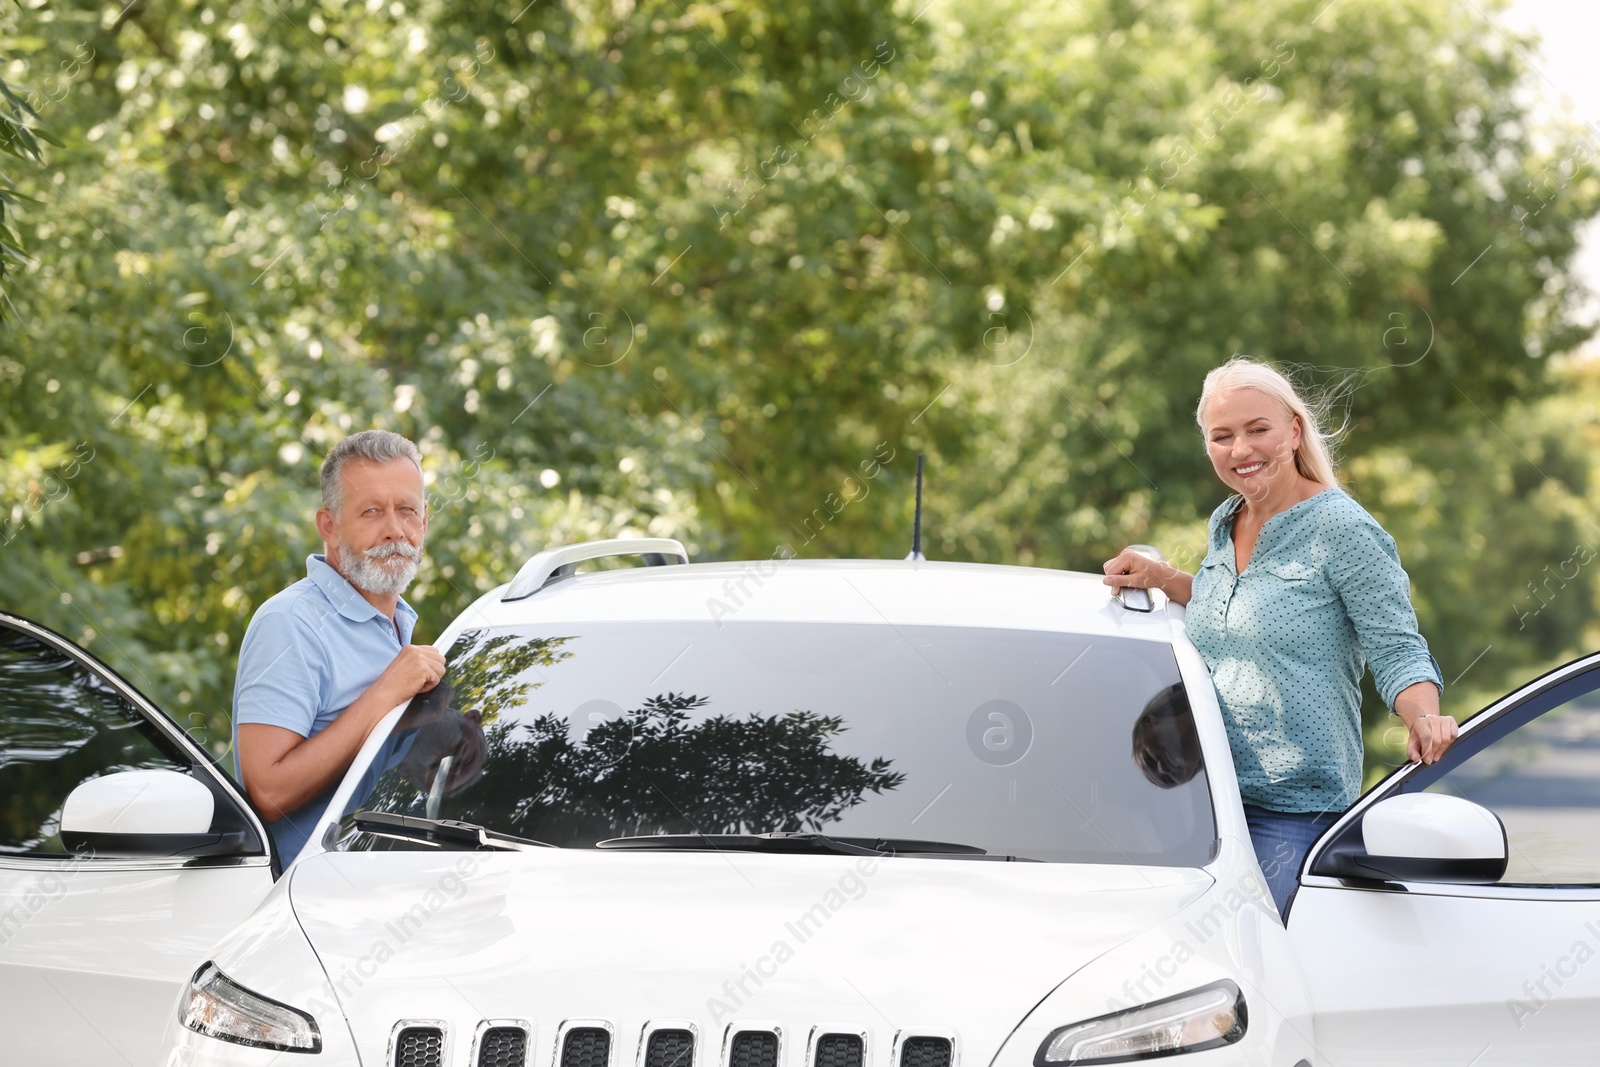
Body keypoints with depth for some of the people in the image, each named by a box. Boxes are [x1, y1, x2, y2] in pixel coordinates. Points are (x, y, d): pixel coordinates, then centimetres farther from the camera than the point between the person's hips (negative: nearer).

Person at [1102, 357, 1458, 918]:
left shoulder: (1342, 529, -9)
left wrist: (1423, 719, -29)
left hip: (1298, 809, -7)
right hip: (1206, 797, 7)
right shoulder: (1224, 524, 12)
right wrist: (1161, 578, 15)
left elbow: (1396, 649, -11)